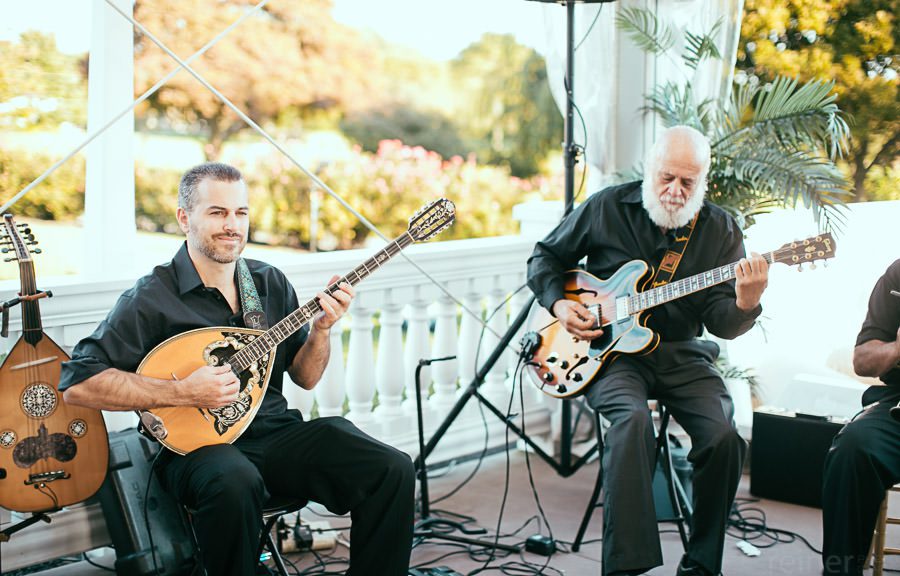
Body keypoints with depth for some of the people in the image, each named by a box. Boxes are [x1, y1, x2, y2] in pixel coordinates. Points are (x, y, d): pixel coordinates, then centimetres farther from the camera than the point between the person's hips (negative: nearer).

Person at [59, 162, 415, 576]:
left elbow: (305, 377, 15)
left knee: (393, 470, -17)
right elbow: (77, 383, -14)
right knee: (236, 484, -40)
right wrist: (183, 393, -21)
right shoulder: (152, 298, -7)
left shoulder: (271, 283, 10)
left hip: (278, 433, 5)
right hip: (198, 444, -5)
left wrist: (321, 328, -6)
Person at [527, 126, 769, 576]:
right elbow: (545, 256, 13)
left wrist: (744, 304, -27)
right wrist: (559, 304, -5)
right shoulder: (607, 208, 0)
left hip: (681, 354, 2)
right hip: (612, 350, -2)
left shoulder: (720, 230, 2)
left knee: (723, 435, -23)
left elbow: (721, 323, -4)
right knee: (633, 419, -33)